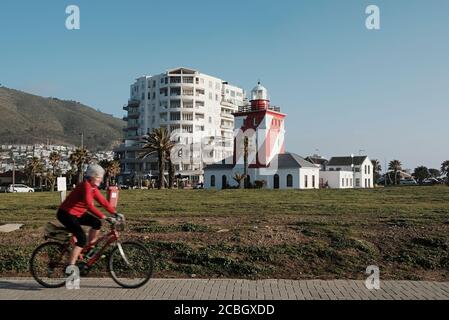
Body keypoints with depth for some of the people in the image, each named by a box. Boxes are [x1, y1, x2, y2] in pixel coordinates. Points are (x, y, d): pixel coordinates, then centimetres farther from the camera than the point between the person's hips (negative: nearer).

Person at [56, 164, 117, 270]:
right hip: (66, 214, -9)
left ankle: (89, 248, 11)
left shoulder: (93, 188, 2)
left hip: (78, 213, 9)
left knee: (97, 223, -5)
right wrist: (104, 217, -40)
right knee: (82, 238, -19)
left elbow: (103, 201, 3)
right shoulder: (86, 185, -25)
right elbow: (89, 206, -35)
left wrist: (116, 213, -6)